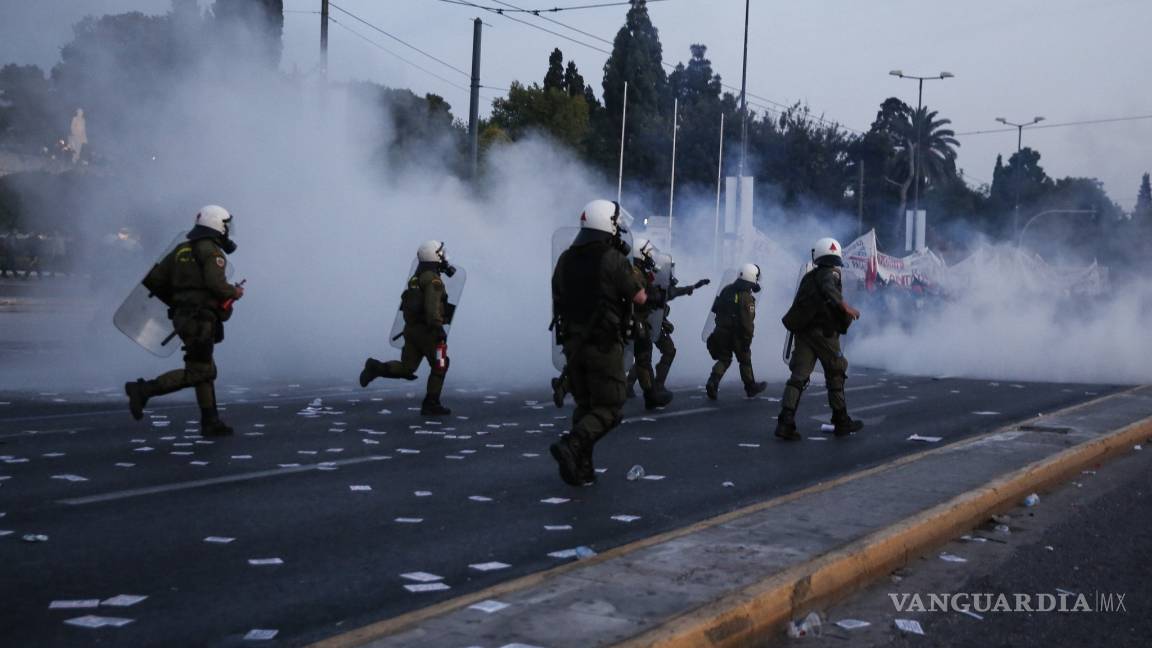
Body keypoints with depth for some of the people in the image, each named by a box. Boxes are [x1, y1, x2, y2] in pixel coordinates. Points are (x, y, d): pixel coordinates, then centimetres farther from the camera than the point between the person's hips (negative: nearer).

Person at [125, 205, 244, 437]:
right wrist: (234, 292, -3)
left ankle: (210, 422, 14)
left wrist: (175, 301, 23)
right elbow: (216, 284, -22)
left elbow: (153, 280, 13)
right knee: (197, 371, -8)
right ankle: (143, 390, -12)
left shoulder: (181, 250, 15)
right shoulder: (211, 251, -9)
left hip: (182, 316, 9)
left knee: (206, 370, 14)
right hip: (200, 319, -9)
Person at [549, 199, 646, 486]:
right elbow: (640, 298, -7)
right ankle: (571, 447, -20)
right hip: (604, 345, -6)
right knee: (608, 408, 1)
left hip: (572, 342, 7)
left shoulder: (566, 259, 6)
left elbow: (557, 302, 12)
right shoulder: (614, 260, -14)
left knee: (585, 405, 17)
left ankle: (581, 468, 13)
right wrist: (634, 277, 11)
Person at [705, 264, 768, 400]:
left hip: (721, 331, 5)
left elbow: (716, 309, 15)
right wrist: (748, 338, -13)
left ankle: (712, 382, -7)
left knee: (724, 359, 14)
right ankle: (751, 387, 27)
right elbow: (747, 321, -20)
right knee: (745, 360, 13)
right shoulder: (747, 298, -17)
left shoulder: (727, 290, 5)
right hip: (737, 334, -5)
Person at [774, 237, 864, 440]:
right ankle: (841, 422, 19)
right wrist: (845, 306, -36)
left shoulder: (808, 277, 17)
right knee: (835, 376, 10)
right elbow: (828, 289, -26)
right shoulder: (830, 274, -3)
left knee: (798, 376, -1)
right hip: (824, 332, -5)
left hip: (803, 332, 5)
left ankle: (785, 422, -15)